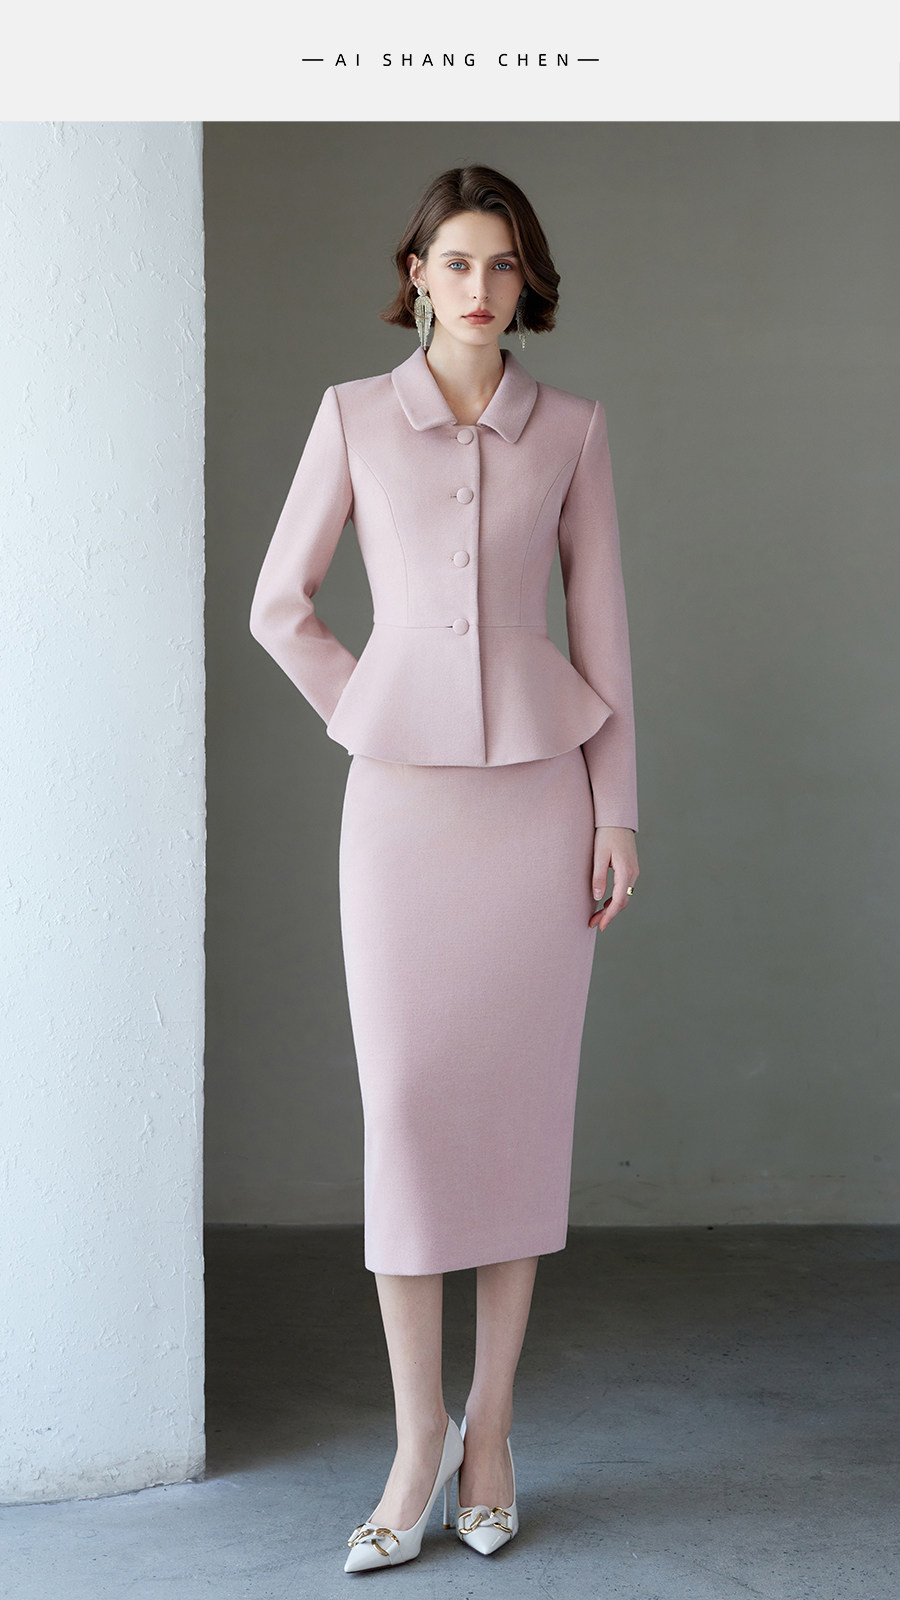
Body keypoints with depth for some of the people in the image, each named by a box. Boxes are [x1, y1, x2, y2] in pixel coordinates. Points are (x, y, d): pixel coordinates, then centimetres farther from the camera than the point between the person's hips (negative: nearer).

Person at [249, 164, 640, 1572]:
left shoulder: (571, 429, 6)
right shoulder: (355, 416, 4)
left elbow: (601, 623, 5)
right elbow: (280, 604, 8)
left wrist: (618, 811, 1)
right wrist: (365, 714, 1)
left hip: (540, 794, 1)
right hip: (404, 798, -1)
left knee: (523, 1103, 3)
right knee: (408, 1102, -4)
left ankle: (491, 1432, 14)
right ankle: (420, 1440, 6)